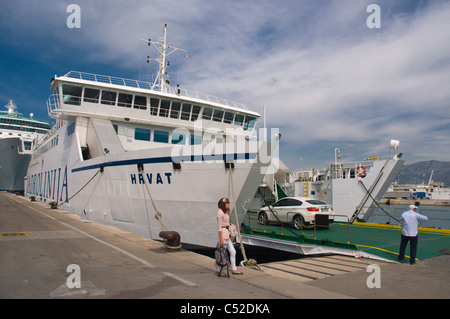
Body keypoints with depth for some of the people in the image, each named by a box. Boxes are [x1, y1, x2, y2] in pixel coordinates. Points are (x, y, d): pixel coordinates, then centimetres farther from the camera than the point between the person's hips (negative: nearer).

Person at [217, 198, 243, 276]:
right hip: (223, 234, -10)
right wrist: (221, 240, -20)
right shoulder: (220, 213, -16)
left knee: (233, 252, 12)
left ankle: (234, 269, 20)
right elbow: (220, 227, -19)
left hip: (227, 235, 10)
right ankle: (219, 271, 13)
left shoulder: (224, 212, 13)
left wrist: (228, 212, 14)